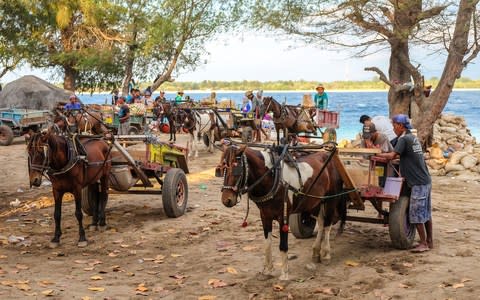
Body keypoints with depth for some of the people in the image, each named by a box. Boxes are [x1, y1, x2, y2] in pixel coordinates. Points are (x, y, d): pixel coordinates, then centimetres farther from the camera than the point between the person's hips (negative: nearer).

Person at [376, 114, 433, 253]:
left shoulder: (404, 139, -13)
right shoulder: (413, 138, 15)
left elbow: (392, 155, -22)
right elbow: (401, 155, 20)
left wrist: (378, 154, -9)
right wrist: (386, 155, 14)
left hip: (418, 183, -9)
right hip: (425, 181, 9)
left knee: (416, 213, -5)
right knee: (426, 212, 14)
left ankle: (423, 243, -1)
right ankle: (429, 241, 20)